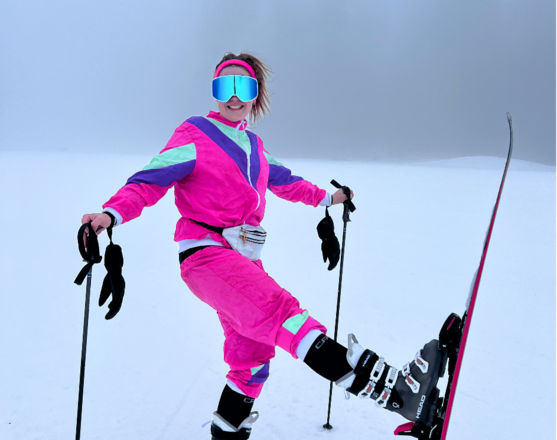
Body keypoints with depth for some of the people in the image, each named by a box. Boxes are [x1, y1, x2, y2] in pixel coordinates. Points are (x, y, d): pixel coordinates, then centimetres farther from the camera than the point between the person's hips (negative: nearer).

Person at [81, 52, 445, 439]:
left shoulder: (254, 146, 19)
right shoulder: (195, 135, 0)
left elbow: (283, 181, 35)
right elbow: (150, 181, -8)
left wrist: (325, 197, 44)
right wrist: (112, 213, -26)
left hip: (244, 260, 8)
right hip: (205, 253, -8)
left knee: (251, 355, 8)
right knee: (278, 309, -29)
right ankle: (391, 389, -38)